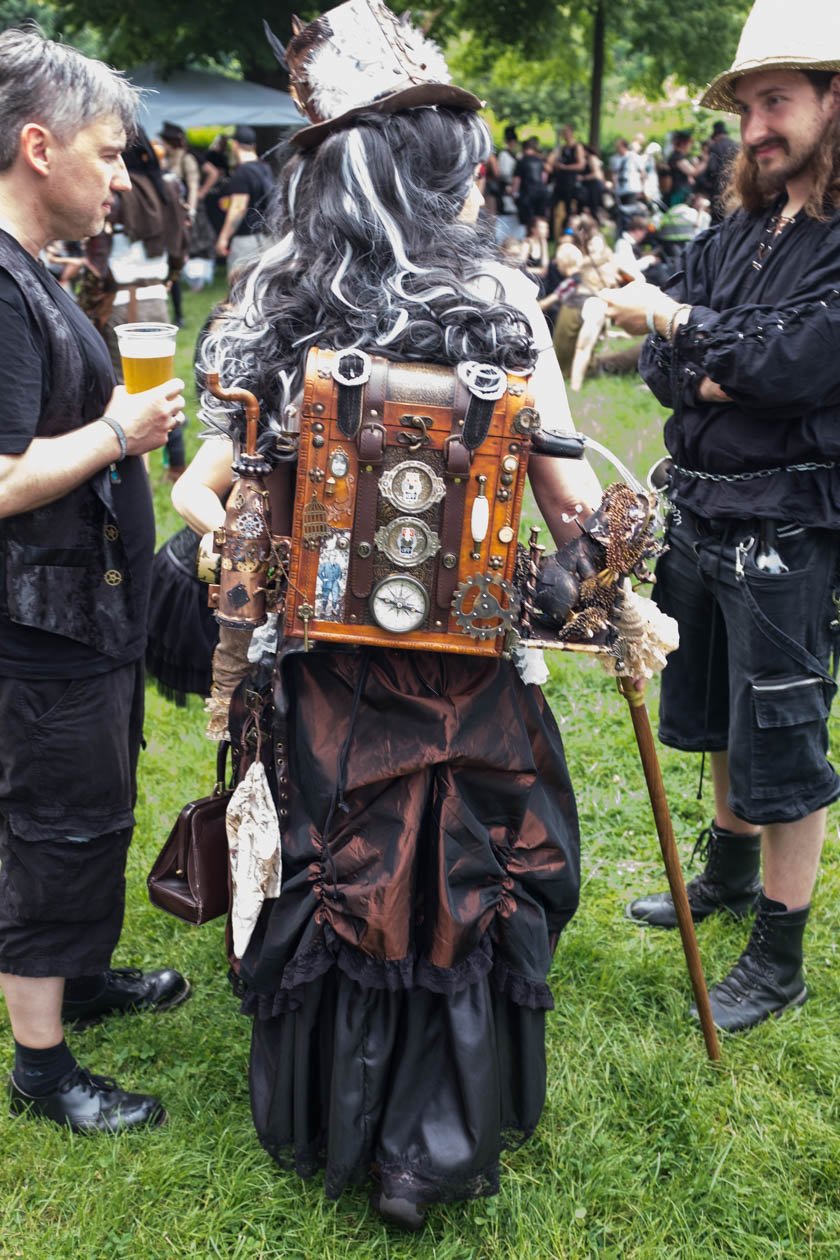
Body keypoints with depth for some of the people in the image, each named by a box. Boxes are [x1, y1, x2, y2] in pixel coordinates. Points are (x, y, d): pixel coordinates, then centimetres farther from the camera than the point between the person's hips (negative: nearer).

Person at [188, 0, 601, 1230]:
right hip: (457, 660, -3)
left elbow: (211, 489, -3)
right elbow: (567, 496, -10)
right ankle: (428, 1153, 25)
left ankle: (316, 1118, 38)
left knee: (327, 866, 18)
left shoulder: (275, 295, -2)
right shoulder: (495, 295, -10)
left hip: (313, 644, 3)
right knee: (457, 879, 13)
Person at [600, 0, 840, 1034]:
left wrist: (680, 324, -12)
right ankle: (729, 877, 45)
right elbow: (659, 360, 4)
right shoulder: (739, 231, 8)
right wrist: (712, 374, -17)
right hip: (700, 510, 8)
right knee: (717, 716, 22)